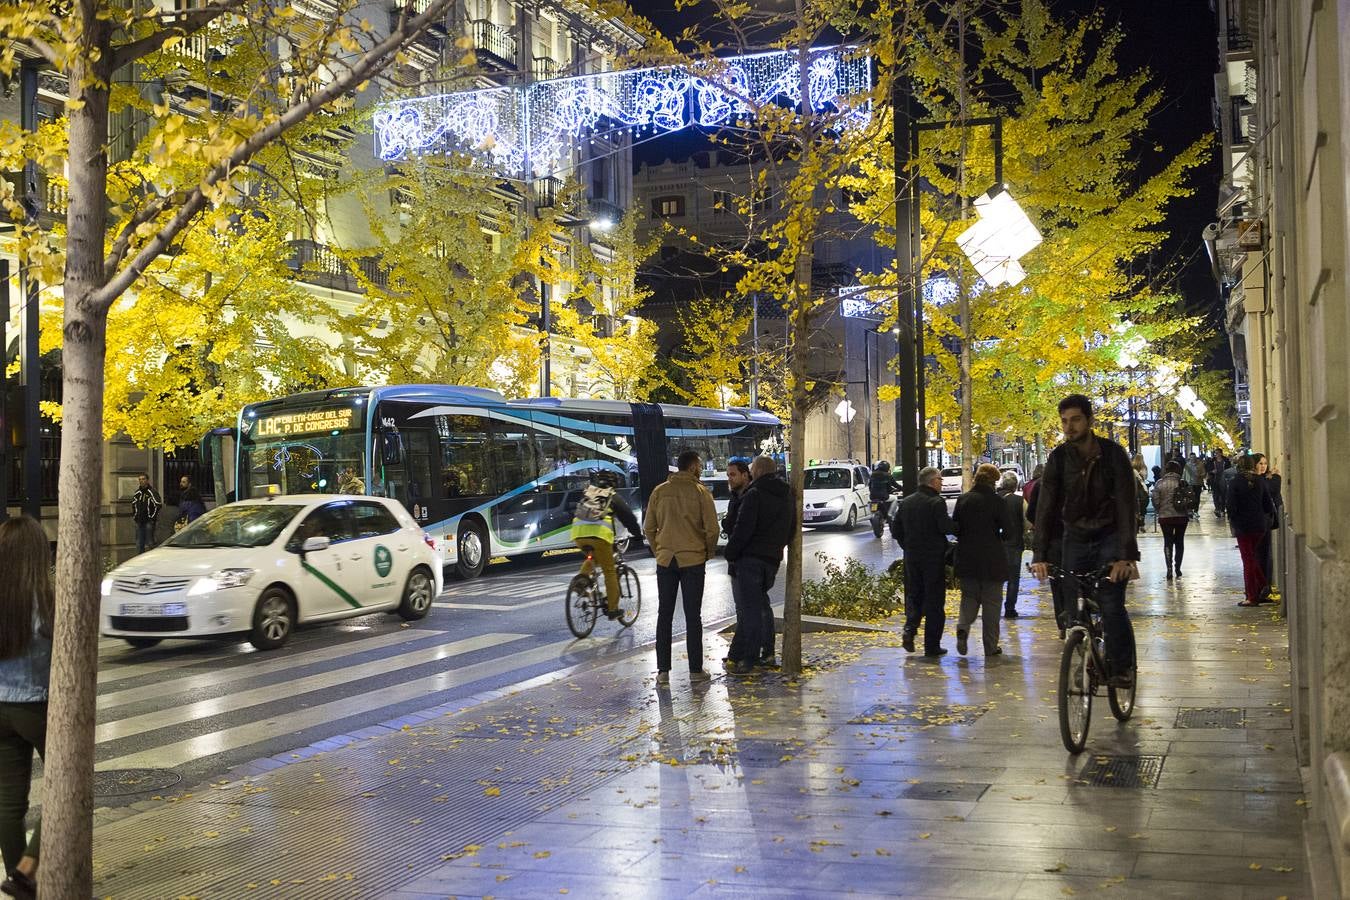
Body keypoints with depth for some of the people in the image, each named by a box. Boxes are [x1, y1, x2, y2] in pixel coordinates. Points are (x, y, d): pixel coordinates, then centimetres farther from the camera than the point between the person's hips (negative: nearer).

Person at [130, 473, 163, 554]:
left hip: (149, 521, -7)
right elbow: (133, 504, 27)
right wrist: (134, 516, 16)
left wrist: (153, 517, -12)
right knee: (139, 543, 9)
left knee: (149, 543, -7)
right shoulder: (137, 493, 13)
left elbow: (159, 505, -12)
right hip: (139, 521, 7)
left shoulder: (152, 492, -7)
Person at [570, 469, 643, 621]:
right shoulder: (613, 497, 17)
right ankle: (612, 608, 9)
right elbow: (628, 517, 19)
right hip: (599, 534, -4)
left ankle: (582, 575, 7)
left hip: (578, 534, 4)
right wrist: (637, 532, 35)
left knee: (592, 557, 33)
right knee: (610, 571, 8)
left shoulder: (586, 494, 27)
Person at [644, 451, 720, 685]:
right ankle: (695, 670, 8)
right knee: (693, 615, 5)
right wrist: (708, 553, 7)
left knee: (664, 615, 8)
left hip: (665, 560, 2)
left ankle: (663, 670, 7)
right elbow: (712, 528, -9)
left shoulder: (660, 491, 1)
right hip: (693, 560, -2)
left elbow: (648, 528, 3)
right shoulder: (700, 492, -7)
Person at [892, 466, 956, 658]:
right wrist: (957, 525, -2)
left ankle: (910, 629, -6)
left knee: (914, 595, 18)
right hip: (934, 557, -5)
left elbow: (895, 529, 9)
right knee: (934, 600, 2)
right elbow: (946, 527, -21)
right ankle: (932, 646, 5)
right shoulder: (936, 502, -13)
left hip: (911, 557, 5)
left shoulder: (906, 502, 7)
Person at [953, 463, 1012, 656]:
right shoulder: (996, 501, -11)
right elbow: (1008, 530, -9)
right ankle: (991, 646, 9)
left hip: (966, 558, 3)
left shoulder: (962, 499, 1)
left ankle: (963, 626, -11)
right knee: (991, 601, 6)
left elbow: (954, 528, 4)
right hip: (992, 559, -3)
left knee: (969, 596, 16)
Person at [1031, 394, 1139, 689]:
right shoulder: (1059, 457, -5)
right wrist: (1040, 554, -21)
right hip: (1075, 539, 3)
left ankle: (1122, 667, -1)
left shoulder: (1113, 454, -13)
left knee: (1111, 605, -14)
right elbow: (1046, 506, -10)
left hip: (1109, 537, -3)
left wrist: (1127, 555, -28)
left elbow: (1126, 505, -18)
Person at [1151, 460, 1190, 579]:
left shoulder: (1159, 483, -6)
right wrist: (1188, 513, 11)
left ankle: (1169, 567, -8)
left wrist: (1159, 511, 11)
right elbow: (1189, 499, -4)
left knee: (1168, 542, 6)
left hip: (1165, 517, 0)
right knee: (1179, 542, 12)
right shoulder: (1182, 483, -7)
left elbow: (1155, 501, -6)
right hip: (1181, 516, 0)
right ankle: (1177, 568, 13)